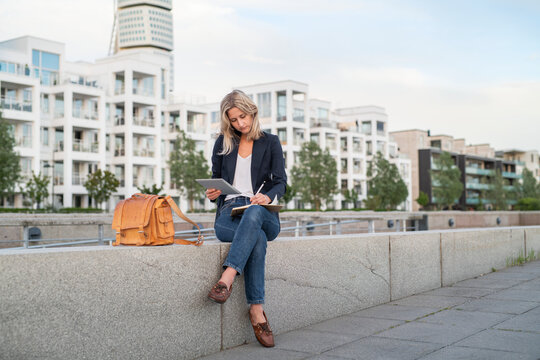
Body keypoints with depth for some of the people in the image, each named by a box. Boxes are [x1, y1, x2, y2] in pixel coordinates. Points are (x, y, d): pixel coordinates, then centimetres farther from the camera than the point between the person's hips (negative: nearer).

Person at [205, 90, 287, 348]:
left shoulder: (270, 142, 12)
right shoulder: (223, 143, 16)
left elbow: (281, 182, 3)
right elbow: (216, 179, 20)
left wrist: (268, 196, -21)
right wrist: (212, 193, -6)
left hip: (263, 214, 0)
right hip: (229, 214, 1)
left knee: (254, 213, -40)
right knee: (257, 238, -36)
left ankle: (227, 277, -49)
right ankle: (256, 310, -38)